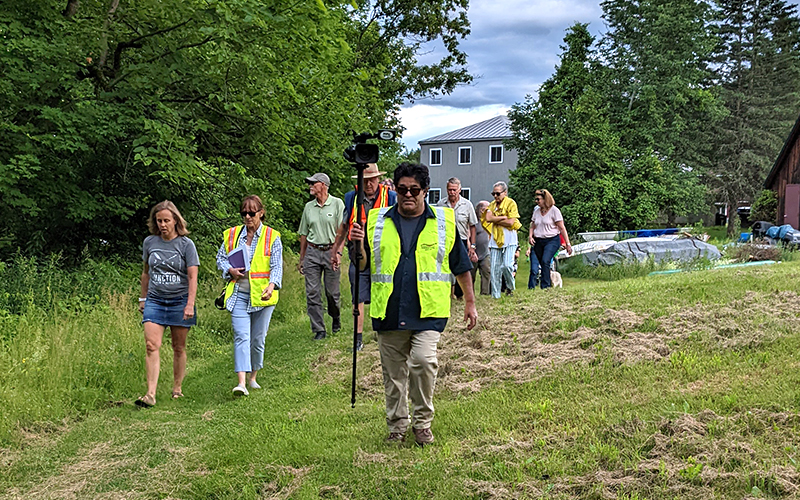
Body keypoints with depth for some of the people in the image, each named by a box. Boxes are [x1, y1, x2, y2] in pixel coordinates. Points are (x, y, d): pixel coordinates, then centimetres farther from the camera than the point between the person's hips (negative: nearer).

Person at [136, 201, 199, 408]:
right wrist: (143, 298, 21)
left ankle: (177, 388, 22)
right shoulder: (149, 242, 7)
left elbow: (192, 277, -5)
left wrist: (190, 305, -14)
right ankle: (151, 394, -15)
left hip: (179, 301, -2)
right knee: (151, 345, -12)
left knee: (179, 347, 6)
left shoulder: (186, 245, -3)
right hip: (155, 300, 2)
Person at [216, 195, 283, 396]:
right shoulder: (231, 235, 8)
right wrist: (230, 270, -6)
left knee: (258, 339, 8)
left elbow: (277, 266, -6)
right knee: (241, 336, -11)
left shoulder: (272, 237, 0)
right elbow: (220, 258, 16)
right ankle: (241, 382, -18)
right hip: (238, 295, 1)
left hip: (262, 296, -1)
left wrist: (271, 285, -24)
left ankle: (252, 377, 27)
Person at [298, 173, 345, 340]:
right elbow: (304, 234, 16)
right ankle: (319, 329, 4)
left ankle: (336, 318, 32)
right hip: (312, 252, 3)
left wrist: (337, 253, -14)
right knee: (312, 293, -2)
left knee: (332, 292, 3)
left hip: (330, 251, -3)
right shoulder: (308, 207, 11)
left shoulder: (337, 204, -1)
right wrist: (301, 259, 14)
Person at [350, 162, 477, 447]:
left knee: (423, 360, -20)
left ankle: (423, 422, 0)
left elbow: (461, 266, 13)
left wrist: (470, 303, 13)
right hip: (388, 312, 2)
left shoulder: (445, 221, 6)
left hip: (428, 311, -2)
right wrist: (359, 246, -9)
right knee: (393, 372, 9)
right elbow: (363, 266, 12)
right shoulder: (376, 221, 9)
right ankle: (397, 426, 26)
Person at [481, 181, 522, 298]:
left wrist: (495, 220, -5)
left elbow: (510, 222, -12)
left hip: (509, 239, -4)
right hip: (495, 239, 4)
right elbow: (488, 218, -4)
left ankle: (511, 287, 10)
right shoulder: (492, 205, 13)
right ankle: (495, 295, 7)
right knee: (495, 269, 1)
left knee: (507, 265, -16)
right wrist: (503, 217, -9)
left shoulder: (511, 203, -2)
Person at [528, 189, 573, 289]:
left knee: (545, 261, -25)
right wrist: (530, 236, 2)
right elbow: (532, 226, 22)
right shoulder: (536, 210, 11)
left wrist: (568, 244, -6)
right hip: (538, 241, 6)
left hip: (552, 240, -6)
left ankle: (545, 286, -25)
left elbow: (562, 228, -4)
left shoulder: (554, 210, -4)